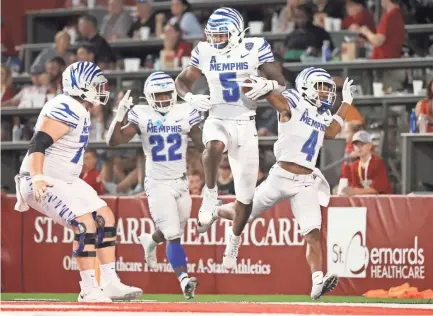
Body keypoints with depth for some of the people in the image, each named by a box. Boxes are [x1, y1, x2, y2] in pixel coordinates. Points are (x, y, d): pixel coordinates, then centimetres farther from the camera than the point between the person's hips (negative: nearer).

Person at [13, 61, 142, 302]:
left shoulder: (80, 111, 11)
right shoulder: (66, 110, -21)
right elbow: (37, 144, -30)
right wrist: (37, 178, -40)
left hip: (67, 180, 11)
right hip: (45, 182, -11)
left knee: (104, 217, 9)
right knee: (85, 224, -22)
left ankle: (109, 283, 12)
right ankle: (89, 290, -17)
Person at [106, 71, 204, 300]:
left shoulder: (185, 114, -1)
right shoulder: (142, 116, -6)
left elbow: (204, 146, 6)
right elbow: (113, 141, -13)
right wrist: (120, 115, -24)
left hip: (181, 183, 3)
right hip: (157, 184, -3)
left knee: (173, 232, 15)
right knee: (173, 236, -13)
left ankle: (150, 241, 47)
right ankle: (184, 279, -17)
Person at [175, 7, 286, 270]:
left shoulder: (255, 49, -6)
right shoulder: (205, 52, -1)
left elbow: (281, 82, -3)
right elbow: (182, 80, 12)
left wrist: (267, 85, -26)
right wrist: (191, 98, -10)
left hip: (245, 124, 0)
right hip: (218, 120, 0)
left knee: (246, 196, 5)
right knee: (214, 147, -40)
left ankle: (233, 244, 26)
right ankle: (210, 195, -18)